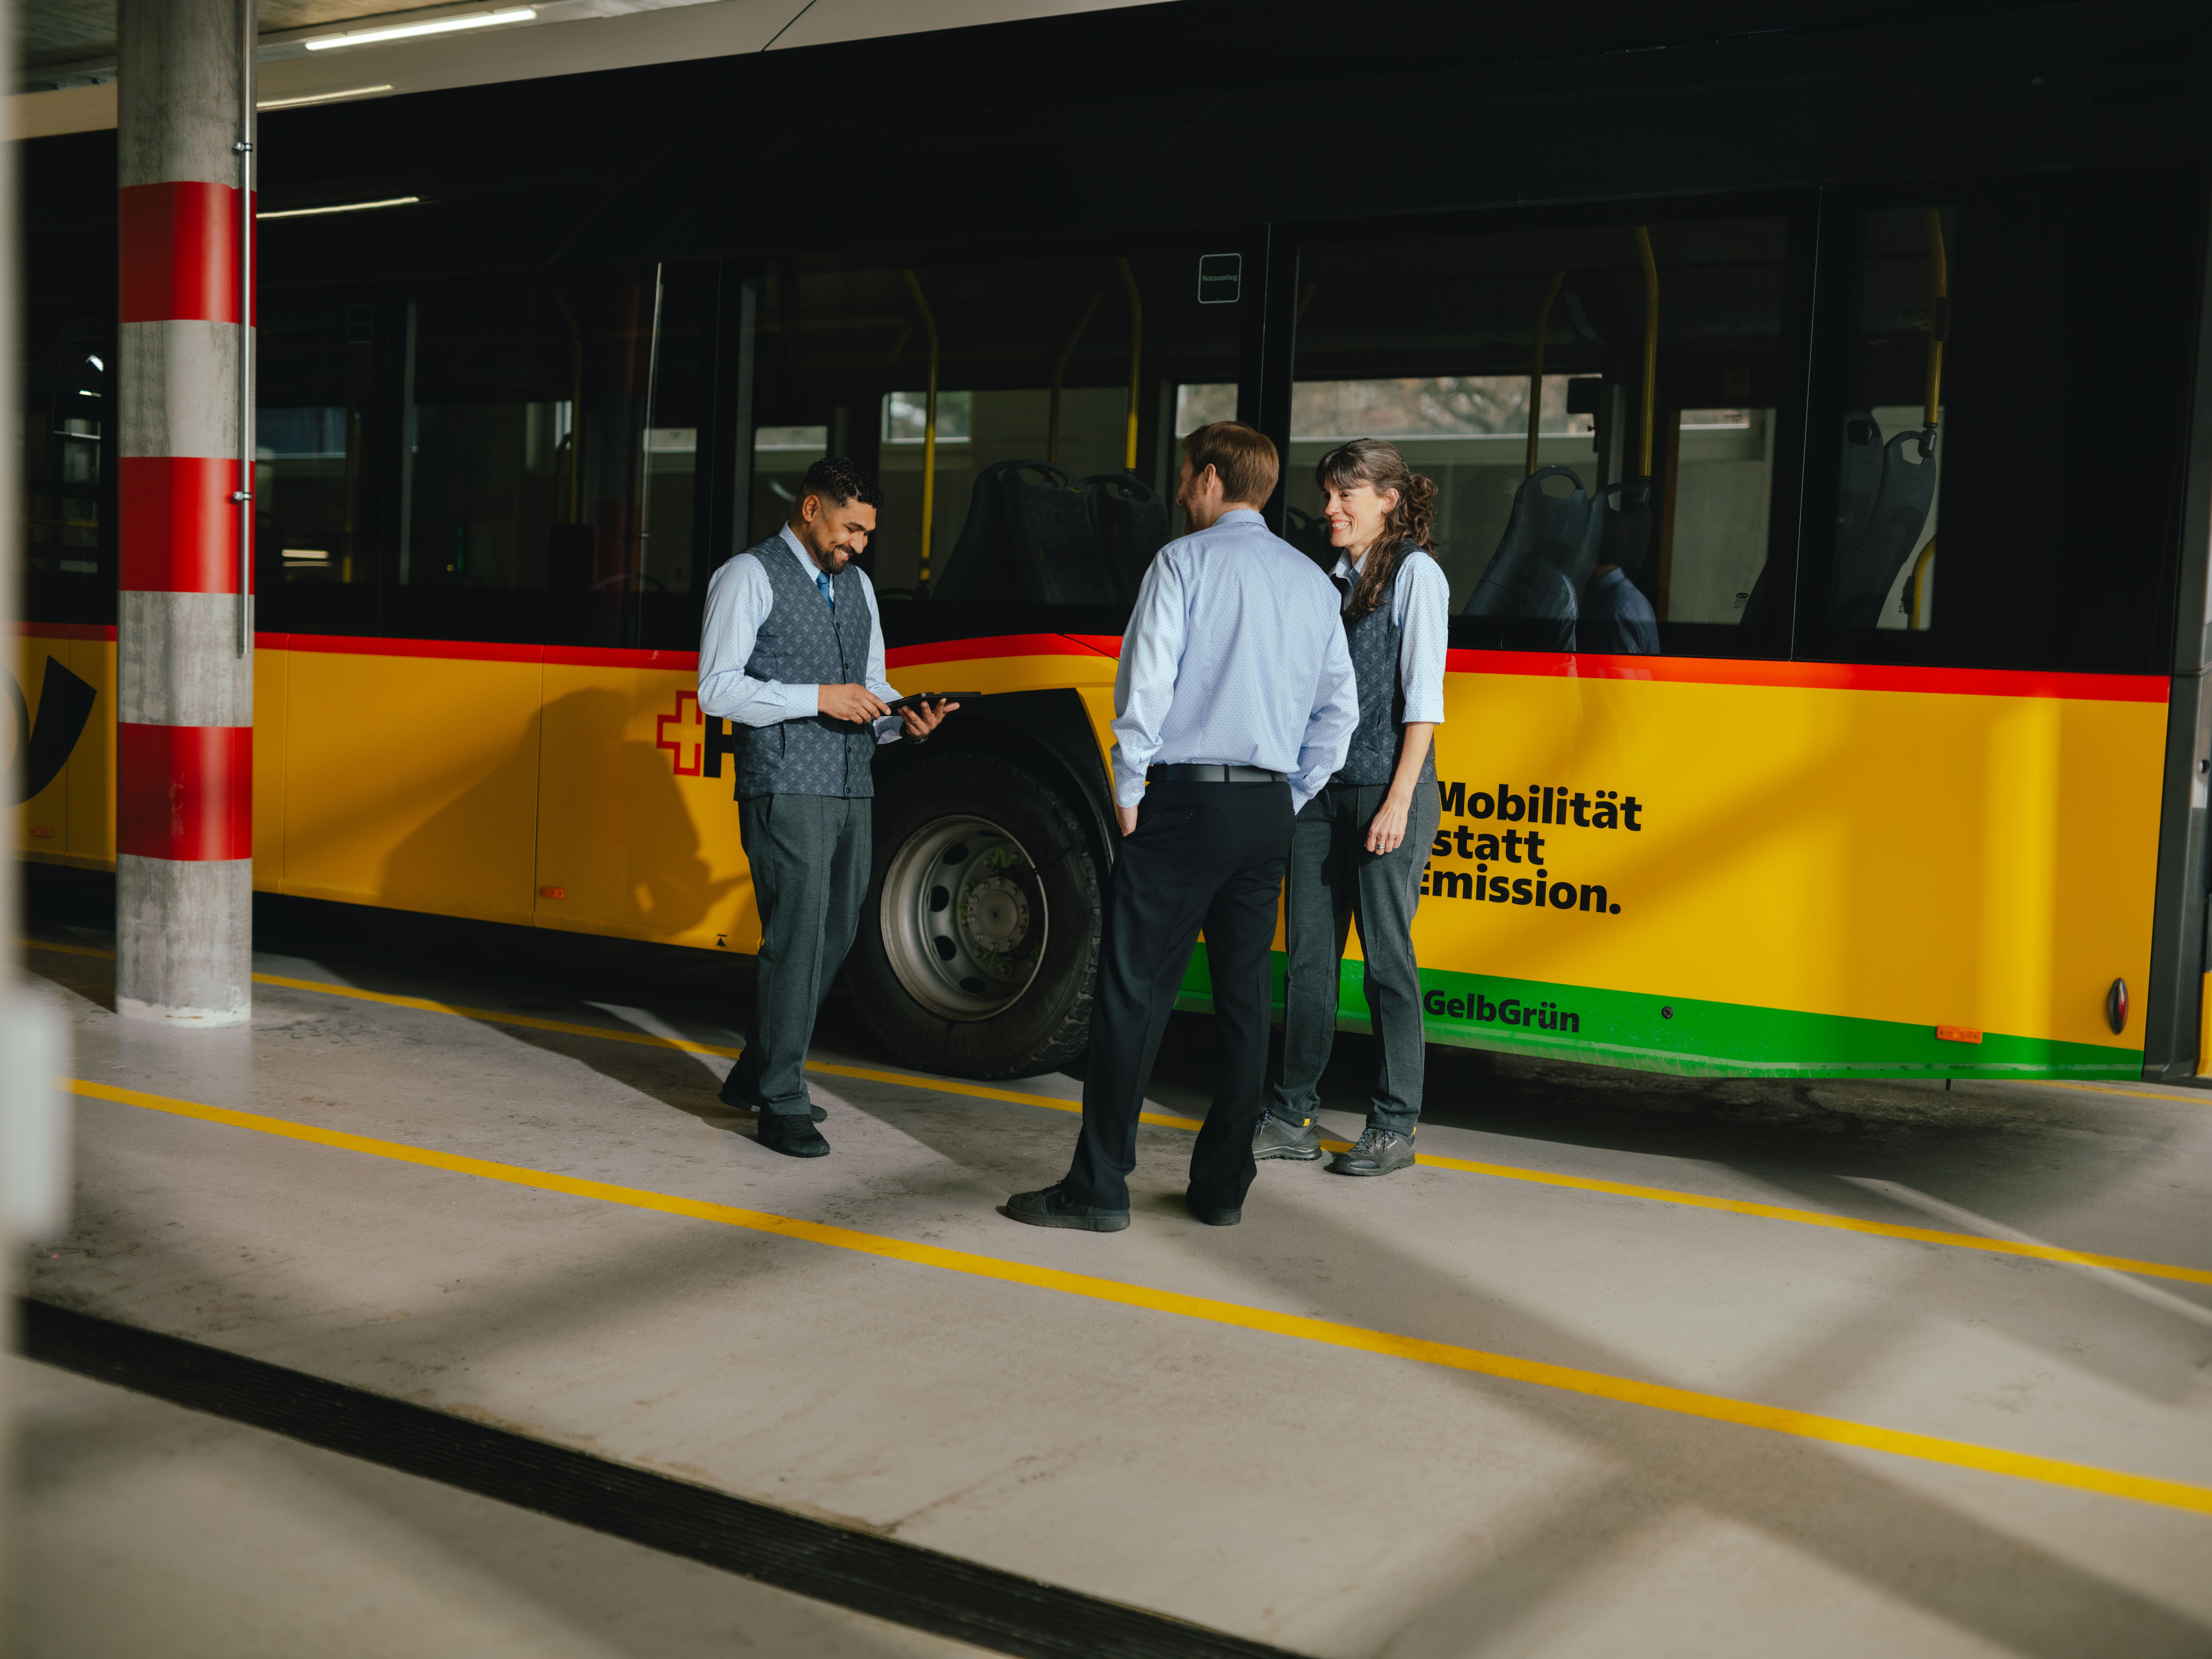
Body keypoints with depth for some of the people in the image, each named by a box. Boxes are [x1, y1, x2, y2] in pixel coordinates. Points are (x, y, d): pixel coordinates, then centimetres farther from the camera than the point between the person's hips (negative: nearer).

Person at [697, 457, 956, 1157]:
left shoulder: (857, 585, 20)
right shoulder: (750, 576, -3)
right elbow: (717, 689, -11)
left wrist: (902, 718, 1)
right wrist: (819, 699, -17)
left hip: (850, 789, 8)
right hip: (785, 790, -8)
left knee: (834, 936, 12)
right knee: (798, 940, -9)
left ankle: (755, 1075, 27)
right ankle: (783, 1106, 1)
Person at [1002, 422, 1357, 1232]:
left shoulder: (1185, 562, -4)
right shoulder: (1312, 580, 14)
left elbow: (1146, 684, -12)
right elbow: (1339, 709, 13)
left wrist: (1128, 792, -4)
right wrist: (1291, 798, 17)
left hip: (1185, 800, -6)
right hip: (1268, 810, 6)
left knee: (1134, 991, -3)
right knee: (1243, 997, 10)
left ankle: (1099, 1187, -1)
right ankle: (1222, 1187, 14)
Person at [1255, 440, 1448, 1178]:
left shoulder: (1415, 575, -3)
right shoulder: (1335, 581, 16)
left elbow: (1422, 696, -10)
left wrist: (1399, 799, -16)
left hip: (1384, 789, -6)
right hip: (1321, 786, 6)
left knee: (1387, 957, 0)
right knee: (1309, 953, 7)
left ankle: (1394, 1125, 9)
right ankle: (1293, 1117, 14)